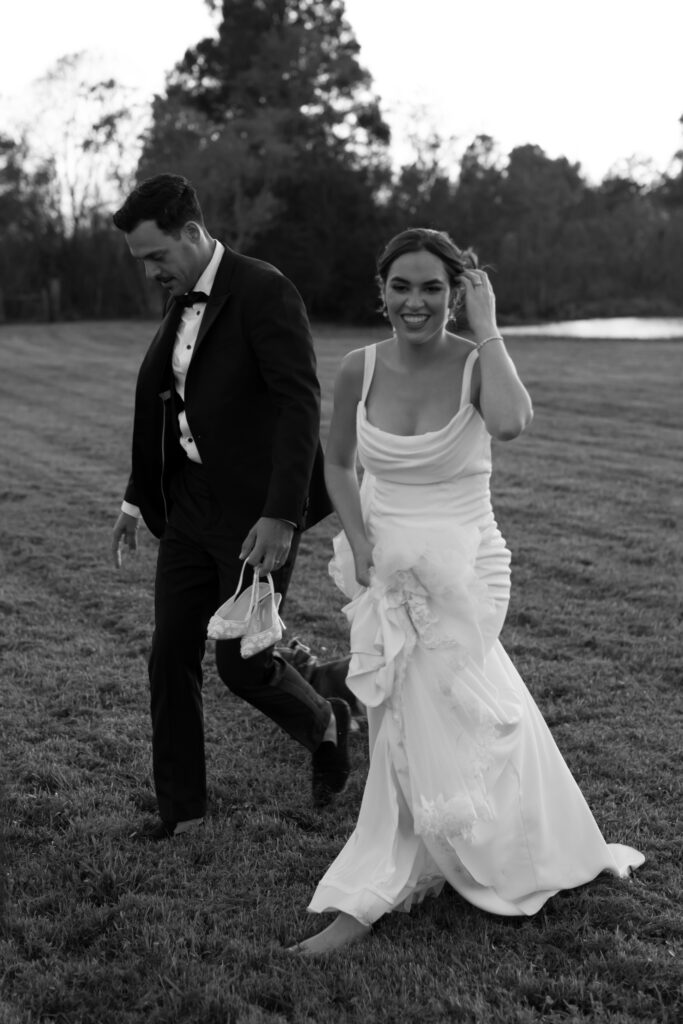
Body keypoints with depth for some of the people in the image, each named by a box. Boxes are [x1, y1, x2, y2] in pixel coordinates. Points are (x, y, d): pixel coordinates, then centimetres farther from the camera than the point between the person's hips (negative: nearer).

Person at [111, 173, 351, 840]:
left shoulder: (264, 292, -14)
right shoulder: (181, 303, 10)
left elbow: (301, 405, -22)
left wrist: (281, 515, -28)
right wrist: (138, 498, 21)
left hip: (256, 513, -7)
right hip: (189, 505, 8)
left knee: (241, 663, -2)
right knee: (170, 659, 6)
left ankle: (324, 724, 29)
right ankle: (180, 809, 20)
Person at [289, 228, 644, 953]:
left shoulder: (477, 364, -12)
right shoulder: (360, 370, -4)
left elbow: (510, 423, -36)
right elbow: (337, 465, 11)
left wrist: (487, 327, -25)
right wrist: (359, 542, -5)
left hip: (461, 570, -2)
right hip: (387, 569, 3)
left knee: (425, 729, 1)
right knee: (418, 728, 8)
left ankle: (364, 901, 15)